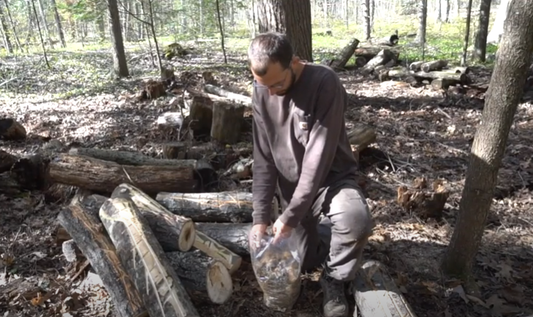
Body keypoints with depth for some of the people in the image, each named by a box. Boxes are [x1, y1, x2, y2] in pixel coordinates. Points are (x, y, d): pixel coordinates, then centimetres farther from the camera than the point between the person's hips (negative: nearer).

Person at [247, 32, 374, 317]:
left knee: (357, 221, -34)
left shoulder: (324, 83, -23)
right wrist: (260, 215, -12)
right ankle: (320, 229, 39)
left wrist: (291, 215, -26)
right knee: (301, 263, 7)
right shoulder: (262, 92, -7)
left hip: (330, 179, -4)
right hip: (291, 187, 4)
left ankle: (333, 278, -4)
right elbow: (264, 157, -6)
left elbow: (319, 156, -26)